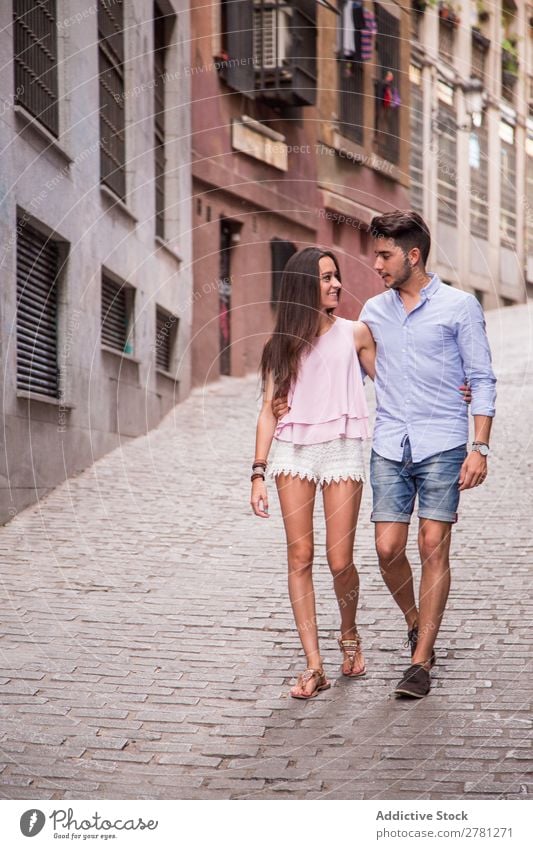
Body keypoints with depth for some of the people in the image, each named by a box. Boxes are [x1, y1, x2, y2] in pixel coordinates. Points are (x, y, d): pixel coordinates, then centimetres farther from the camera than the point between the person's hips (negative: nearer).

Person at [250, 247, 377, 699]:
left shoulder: (354, 333, 8)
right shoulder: (282, 344, 9)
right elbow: (269, 410, 8)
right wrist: (258, 474, 3)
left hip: (342, 449, -1)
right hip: (293, 451, 1)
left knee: (340, 561, -5)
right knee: (300, 557, -4)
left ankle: (349, 636, 25)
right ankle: (314, 666, 0)